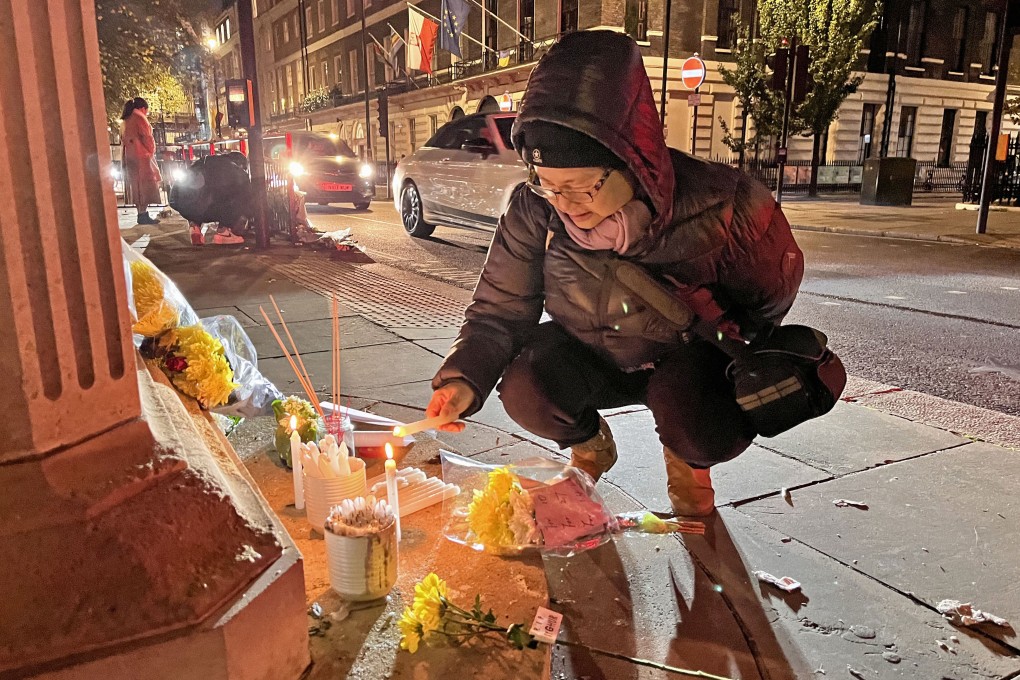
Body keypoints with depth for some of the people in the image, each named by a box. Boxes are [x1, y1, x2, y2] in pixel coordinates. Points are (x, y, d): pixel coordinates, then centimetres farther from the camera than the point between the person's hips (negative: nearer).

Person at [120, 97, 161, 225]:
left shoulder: (125, 121, 17)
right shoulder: (139, 118, -8)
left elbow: (123, 139, 17)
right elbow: (147, 138, -13)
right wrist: (152, 152, 1)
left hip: (130, 157, 9)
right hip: (141, 156, -8)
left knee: (137, 185, 10)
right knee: (145, 185, -7)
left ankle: (142, 213, 12)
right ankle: (143, 215, -10)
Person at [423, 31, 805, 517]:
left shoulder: (721, 204, -27)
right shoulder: (535, 210, -23)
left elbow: (772, 295, -7)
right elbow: (499, 310, -13)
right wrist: (464, 378, -31)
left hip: (686, 356, -2)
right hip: (589, 356, 2)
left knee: (709, 431, -32)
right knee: (525, 391, -27)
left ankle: (686, 460, 9)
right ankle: (589, 448, 11)